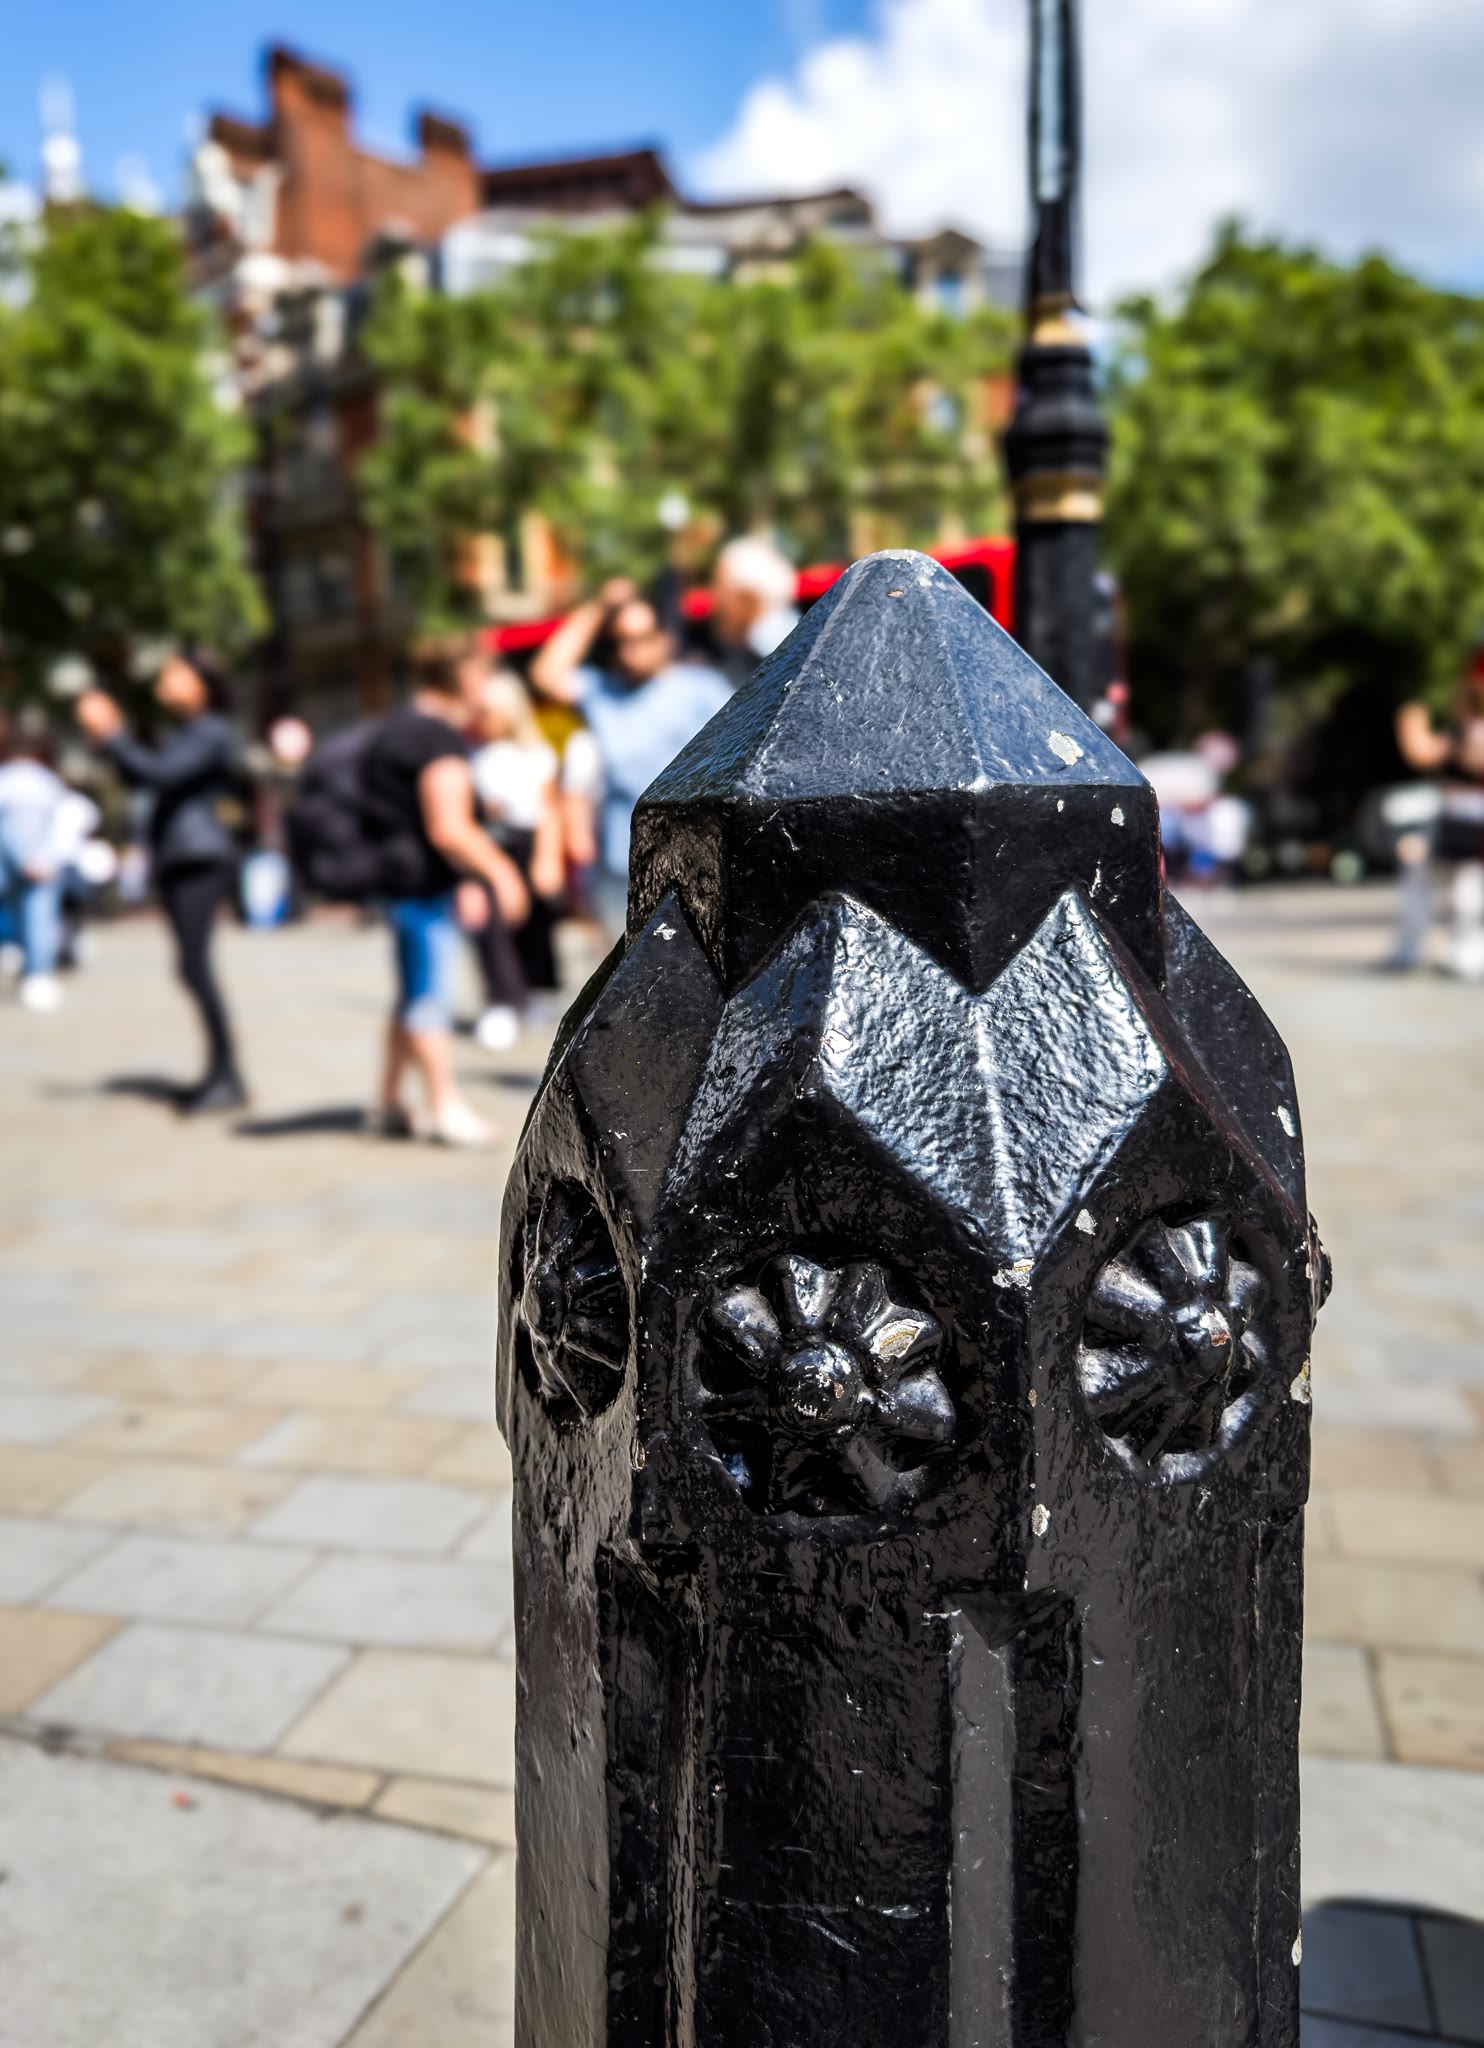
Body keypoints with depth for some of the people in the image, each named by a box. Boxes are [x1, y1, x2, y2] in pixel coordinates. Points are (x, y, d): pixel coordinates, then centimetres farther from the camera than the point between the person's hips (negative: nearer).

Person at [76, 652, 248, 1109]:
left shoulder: (212, 732, -7)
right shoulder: (184, 734, 22)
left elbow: (159, 773, -17)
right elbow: (140, 775, 27)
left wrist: (111, 734, -12)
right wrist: (109, 733, 17)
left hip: (201, 860, -10)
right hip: (177, 861, 10)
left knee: (193, 964, -16)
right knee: (194, 967, 8)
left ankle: (230, 1078, -15)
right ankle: (219, 1072, 13)